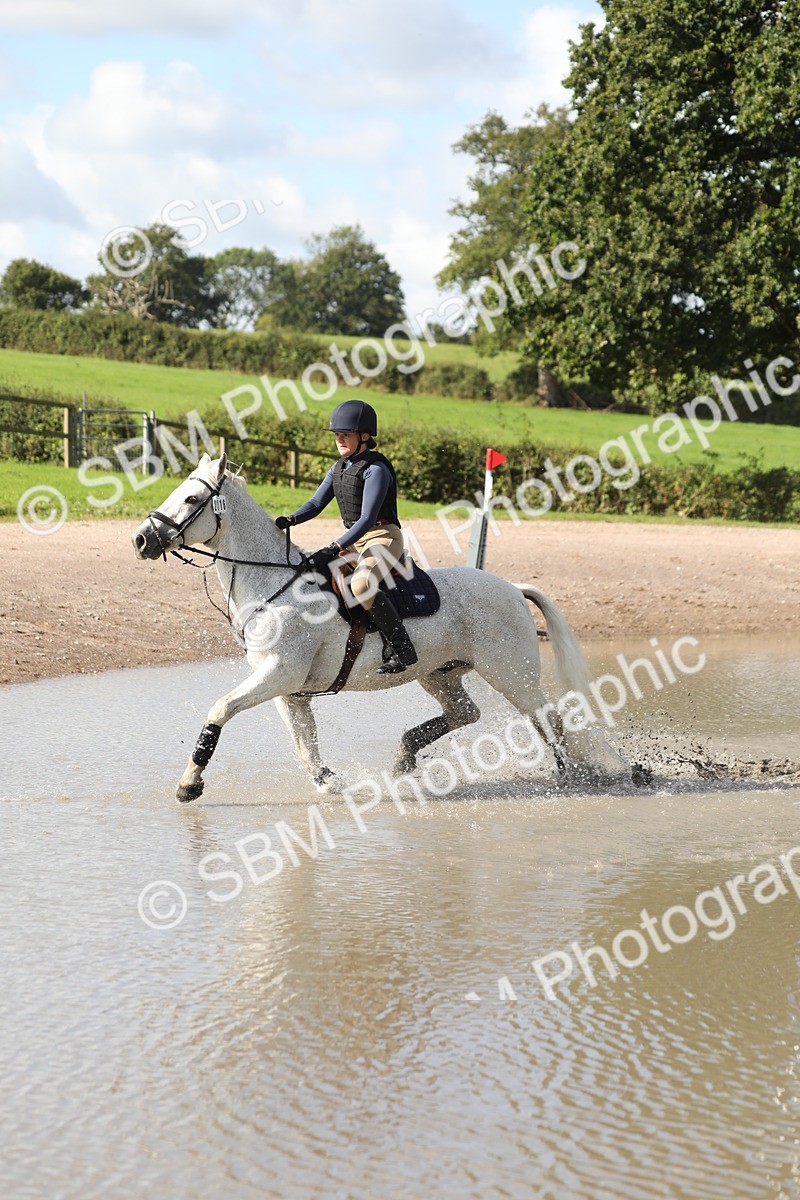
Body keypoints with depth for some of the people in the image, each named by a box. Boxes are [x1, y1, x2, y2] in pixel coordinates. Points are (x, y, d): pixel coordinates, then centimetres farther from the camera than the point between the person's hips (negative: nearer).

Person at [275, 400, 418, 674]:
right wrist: (288, 521, -12)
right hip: (354, 541, 10)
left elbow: (368, 519, -24)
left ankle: (403, 649, -29)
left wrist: (334, 550, -32)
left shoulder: (376, 469, -15)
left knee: (361, 585, -36)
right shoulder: (339, 468, 12)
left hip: (383, 538, -10)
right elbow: (316, 503, 9)